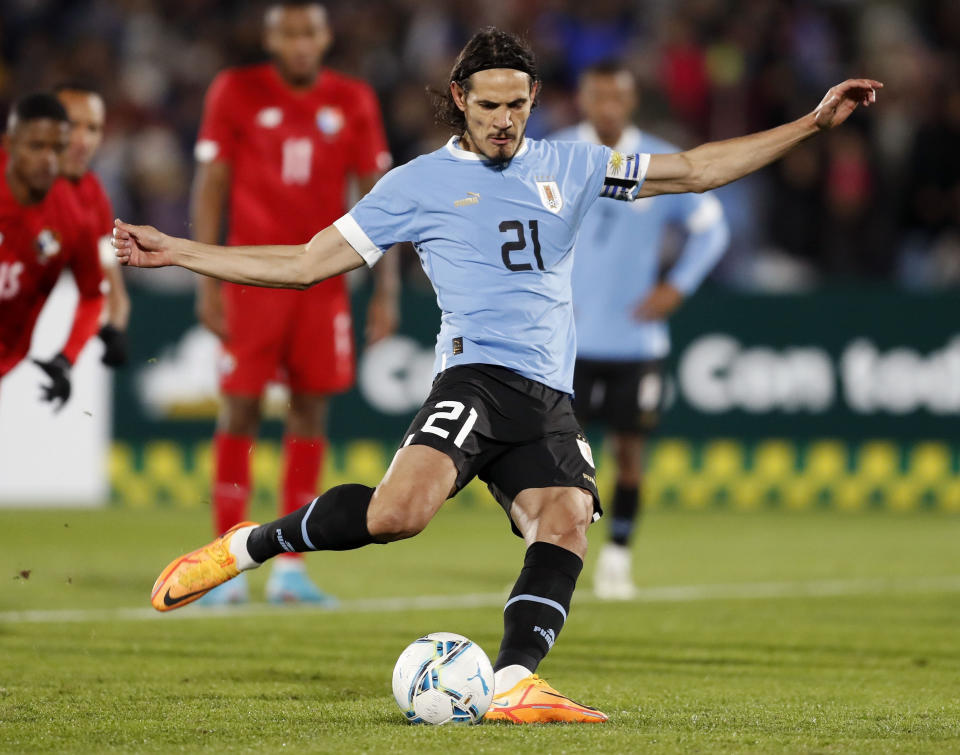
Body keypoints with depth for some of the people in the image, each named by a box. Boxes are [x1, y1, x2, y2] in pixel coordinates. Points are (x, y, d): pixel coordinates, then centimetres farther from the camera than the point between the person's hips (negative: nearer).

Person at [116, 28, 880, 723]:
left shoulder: (567, 167, 20)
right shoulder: (418, 184, 10)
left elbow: (694, 169, 22)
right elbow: (305, 264, 12)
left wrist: (813, 123, 17)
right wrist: (175, 252, 7)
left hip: (551, 399, 4)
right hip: (477, 375, -4)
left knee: (566, 523, -23)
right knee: (400, 509, -29)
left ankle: (514, 683, -31)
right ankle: (243, 547, -11)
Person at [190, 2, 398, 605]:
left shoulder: (353, 103, 5)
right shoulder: (236, 92, 0)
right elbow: (210, 188, 1)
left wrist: (387, 288, 2)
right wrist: (207, 281, -5)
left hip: (323, 279, 2)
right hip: (252, 277, -2)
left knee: (312, 410, 1)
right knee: (241, 408, -4)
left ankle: (291, 568, 6)